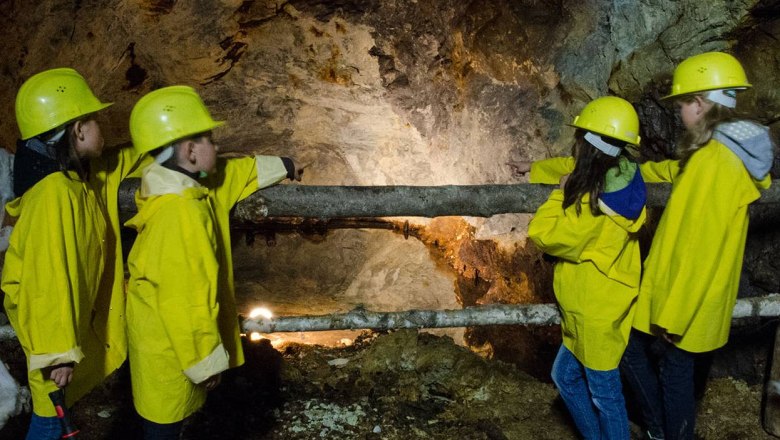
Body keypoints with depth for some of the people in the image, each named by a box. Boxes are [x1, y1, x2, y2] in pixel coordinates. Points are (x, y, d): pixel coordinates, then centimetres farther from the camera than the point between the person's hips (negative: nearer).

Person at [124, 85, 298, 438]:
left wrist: (282, 167, 32)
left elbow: (236, 173, 20)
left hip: (172, 335, 9)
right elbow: (183, 298, -29)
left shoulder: (189, 185, 0)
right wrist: (204, 360, -20)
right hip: (168, 344, -9)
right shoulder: (179, 213, -31)